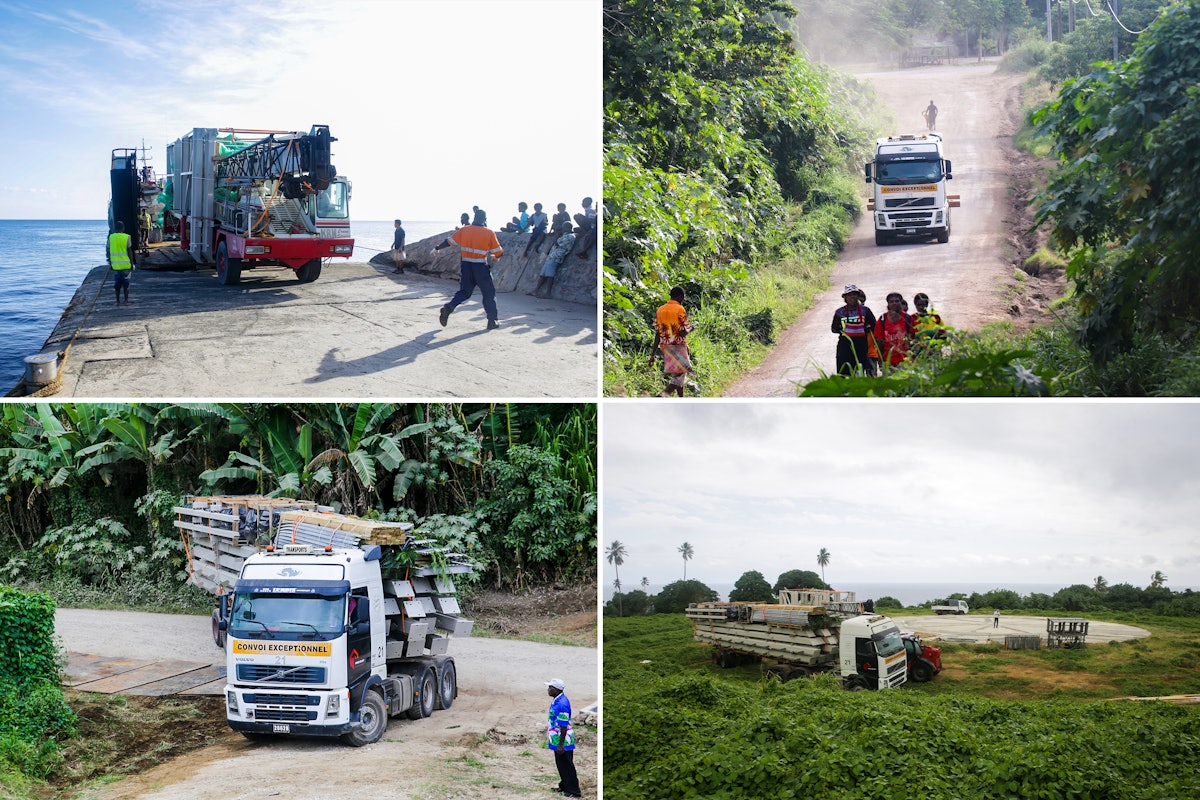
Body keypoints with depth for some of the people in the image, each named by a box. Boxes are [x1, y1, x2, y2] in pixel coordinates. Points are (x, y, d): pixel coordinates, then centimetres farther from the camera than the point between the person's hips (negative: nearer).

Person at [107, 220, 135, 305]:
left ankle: (118, 301, 9)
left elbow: (109, 251, 5)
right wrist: (132, 263, -1)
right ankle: (126, 300, 7)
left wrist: (110, 262, 16)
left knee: (117, 284, 9)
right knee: (126, 284, 6)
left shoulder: (111, 237, 1)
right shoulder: (126, 237, -9)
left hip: (115, 265, 3)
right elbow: (129, 251, -8)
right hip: (126, 265, -3)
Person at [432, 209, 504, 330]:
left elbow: (449, 241, 8)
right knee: (489, 293, 9)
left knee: (464, 291, 15)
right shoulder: (489, 233, -5)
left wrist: (436, 248, 24)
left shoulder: (464, 230, 2)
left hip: (466, 266, 3)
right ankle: (492, 321, 8)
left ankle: (448, 308, -6)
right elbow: (499, 252, -2)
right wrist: (495, 257, 21)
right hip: (481, 267, -3)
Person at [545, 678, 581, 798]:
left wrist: (561, 745, -23)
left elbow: (563, 726, -25)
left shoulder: (562, 704, -26)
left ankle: (574, 791, 8)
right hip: (557, 739, 10)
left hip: (563, 740, -10)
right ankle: (564, 787, 33)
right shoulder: (556, 701, 6)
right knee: (561, 765, 20)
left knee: (567, 766, 0)